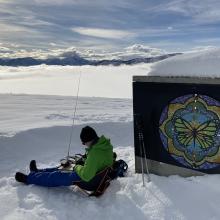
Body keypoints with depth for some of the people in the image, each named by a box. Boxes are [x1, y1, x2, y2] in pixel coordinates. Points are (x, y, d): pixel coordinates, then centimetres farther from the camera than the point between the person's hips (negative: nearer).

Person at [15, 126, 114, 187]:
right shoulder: (106, 144, -6)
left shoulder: (95, 153, -36)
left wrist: (77, 168, -17)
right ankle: (37, 172, 40)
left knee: (56, 177, 4)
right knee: (60, 170, 21)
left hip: (89, 180, -9)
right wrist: (82, 165, 6)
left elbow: (86, 176, -37)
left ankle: (29, 178, 24)